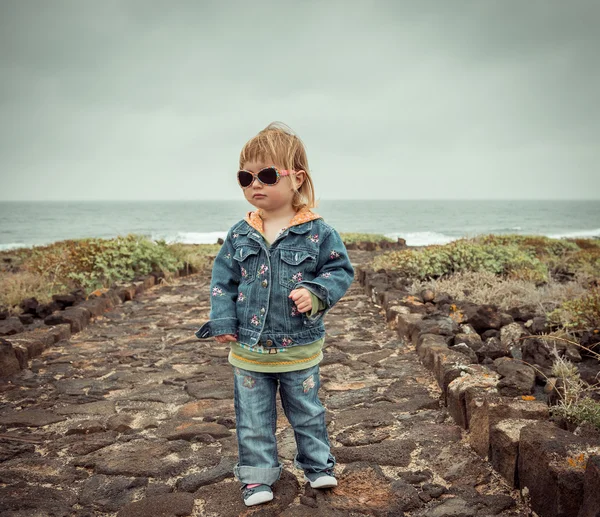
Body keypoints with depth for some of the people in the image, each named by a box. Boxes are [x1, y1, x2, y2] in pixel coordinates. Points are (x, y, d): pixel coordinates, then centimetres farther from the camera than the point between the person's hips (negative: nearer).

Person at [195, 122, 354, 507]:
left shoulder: (318, 232, -10)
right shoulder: (240, 234, -2)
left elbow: (341, 270, -4)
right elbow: (223, 279, 4)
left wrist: (315, 293, -21)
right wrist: (223, 321, -5)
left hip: (300, 349, -2)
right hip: (249, 349, 2)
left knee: (307, 411, 17)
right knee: (253, 418, 13)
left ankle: (318, 464, 38)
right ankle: (258, 474, 30)